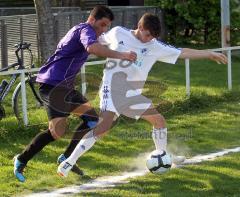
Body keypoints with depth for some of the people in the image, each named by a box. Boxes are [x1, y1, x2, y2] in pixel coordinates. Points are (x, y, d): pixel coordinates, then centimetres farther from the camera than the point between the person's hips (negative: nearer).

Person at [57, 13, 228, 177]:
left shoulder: (155, 47, 5)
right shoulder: (118, 33, -1)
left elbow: (183, 53, 7)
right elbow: (99, 40, 18)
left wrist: (210, 54, 7)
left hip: (133, 95, 5)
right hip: (112, 89, -5)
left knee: (160, 121, 6)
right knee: (104, 126, -24)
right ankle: (69, 162, -22)